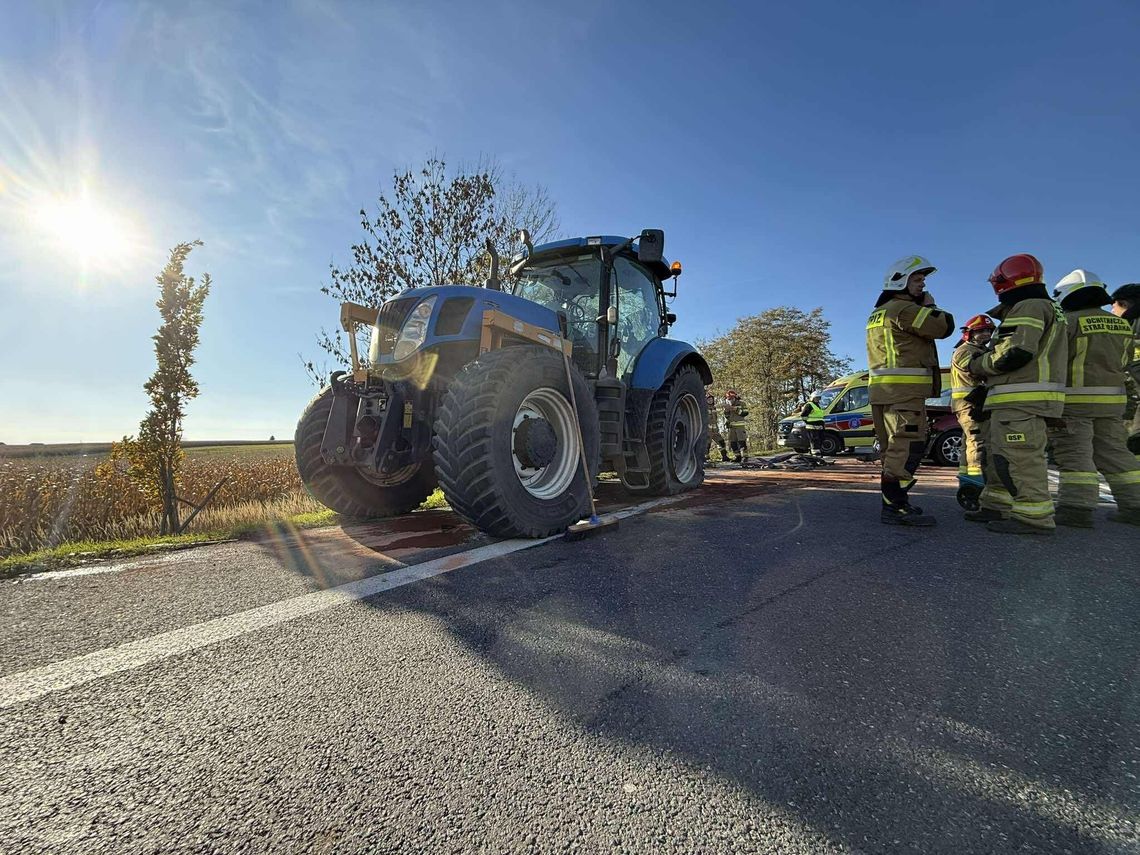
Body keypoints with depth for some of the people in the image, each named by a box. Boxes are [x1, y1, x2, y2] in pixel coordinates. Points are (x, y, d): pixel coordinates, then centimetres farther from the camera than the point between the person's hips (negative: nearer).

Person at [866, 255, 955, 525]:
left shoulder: (877, 314, 24)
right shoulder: (903, 309, -8)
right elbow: (945, 326, -9)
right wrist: (929, 306, 8)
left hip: (881, 390, 10)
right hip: (904, 390, -10)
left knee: (893, 449, 13)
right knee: (908, 447, -12)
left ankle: (893, 501, 19)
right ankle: (895, 506, -15)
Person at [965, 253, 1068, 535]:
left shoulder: (1029, 307, -8)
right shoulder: (1046, 308, 27)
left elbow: (1016, 352, -19)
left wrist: (979, 365, -4)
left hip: (1021, 399, -11)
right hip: (1013, 400, 11)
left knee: (1020, 457, -10)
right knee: (998, 454, 14)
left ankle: (1033, 517, -7)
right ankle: (997, 507, 19)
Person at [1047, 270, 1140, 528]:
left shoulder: (1068, 322, -10)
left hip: (1074, 398, -7)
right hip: (1112, 398, 7)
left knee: (1074, 453, -7)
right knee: (1114, 452, 13)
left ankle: (1077, 508, -10)